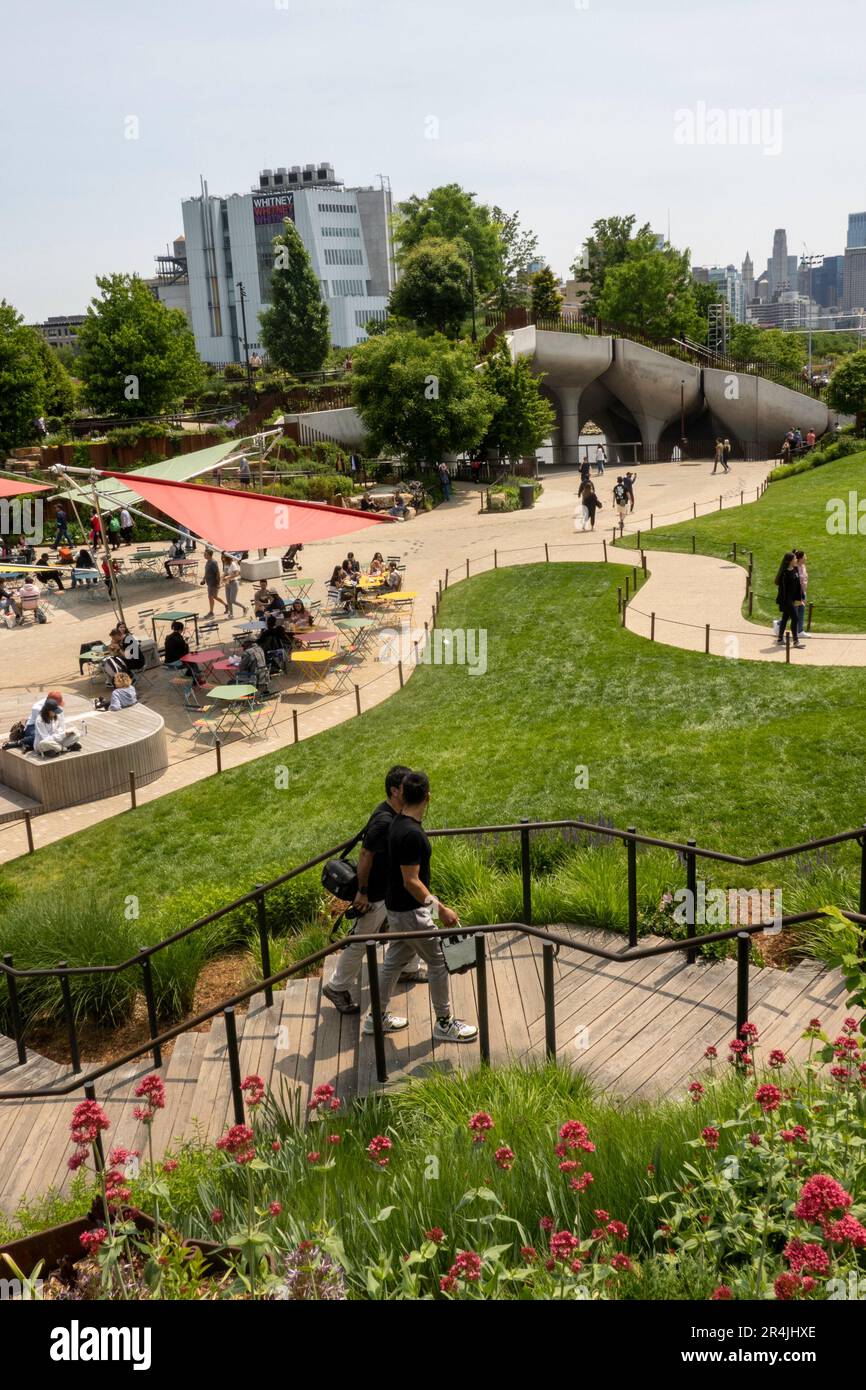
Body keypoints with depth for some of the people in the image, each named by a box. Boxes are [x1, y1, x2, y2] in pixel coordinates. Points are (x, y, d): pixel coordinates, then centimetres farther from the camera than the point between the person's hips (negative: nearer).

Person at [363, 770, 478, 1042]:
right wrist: (441, 909, -24)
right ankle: (444, 1023, 18)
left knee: (395, 959, 20)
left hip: (397, 908, 9)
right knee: (439, 962, 4)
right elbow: (411, 881, -26)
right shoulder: (411, 834, -28)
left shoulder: (399, 823, 2)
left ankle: (377, 1017, 32)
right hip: (409, 911, -9)